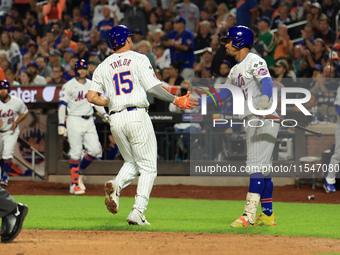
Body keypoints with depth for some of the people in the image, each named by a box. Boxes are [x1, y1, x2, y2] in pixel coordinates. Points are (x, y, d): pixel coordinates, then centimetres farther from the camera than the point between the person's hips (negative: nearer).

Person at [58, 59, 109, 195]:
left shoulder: (91, 85, 13)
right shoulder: (69, 86, -3)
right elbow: (62, 105, -5)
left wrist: (104, 113, 5)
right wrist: (61, 124, -12)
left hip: (89, 121, 5)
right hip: (75, 120, -5)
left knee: (95, 150, -3)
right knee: (75, 152, -7)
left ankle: (80, 171, 20)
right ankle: (74, 183, -1)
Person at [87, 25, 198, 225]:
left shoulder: (104, 66, 12)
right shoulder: (138, 59, 0)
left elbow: (92, 97, 7)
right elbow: (154, 88, -9)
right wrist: (176, 100, -2)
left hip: (116, 119, 4)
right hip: (137, 116, -4)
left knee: (132, 163, 20)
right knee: (148, 167, 3)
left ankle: (116, 186, -12)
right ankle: (138, 211, -11)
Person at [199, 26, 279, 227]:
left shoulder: (254, 61, -8)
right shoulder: (236, 70, 20)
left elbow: (267, 81, -25)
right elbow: (223, 94, 22)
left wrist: (265, 98, -46)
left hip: (265, 119, -10)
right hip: (251, 120, 10)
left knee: (257, 166, -15)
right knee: (261, 169, 12)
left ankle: (249, 215, -20)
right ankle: (268, 215, 17)